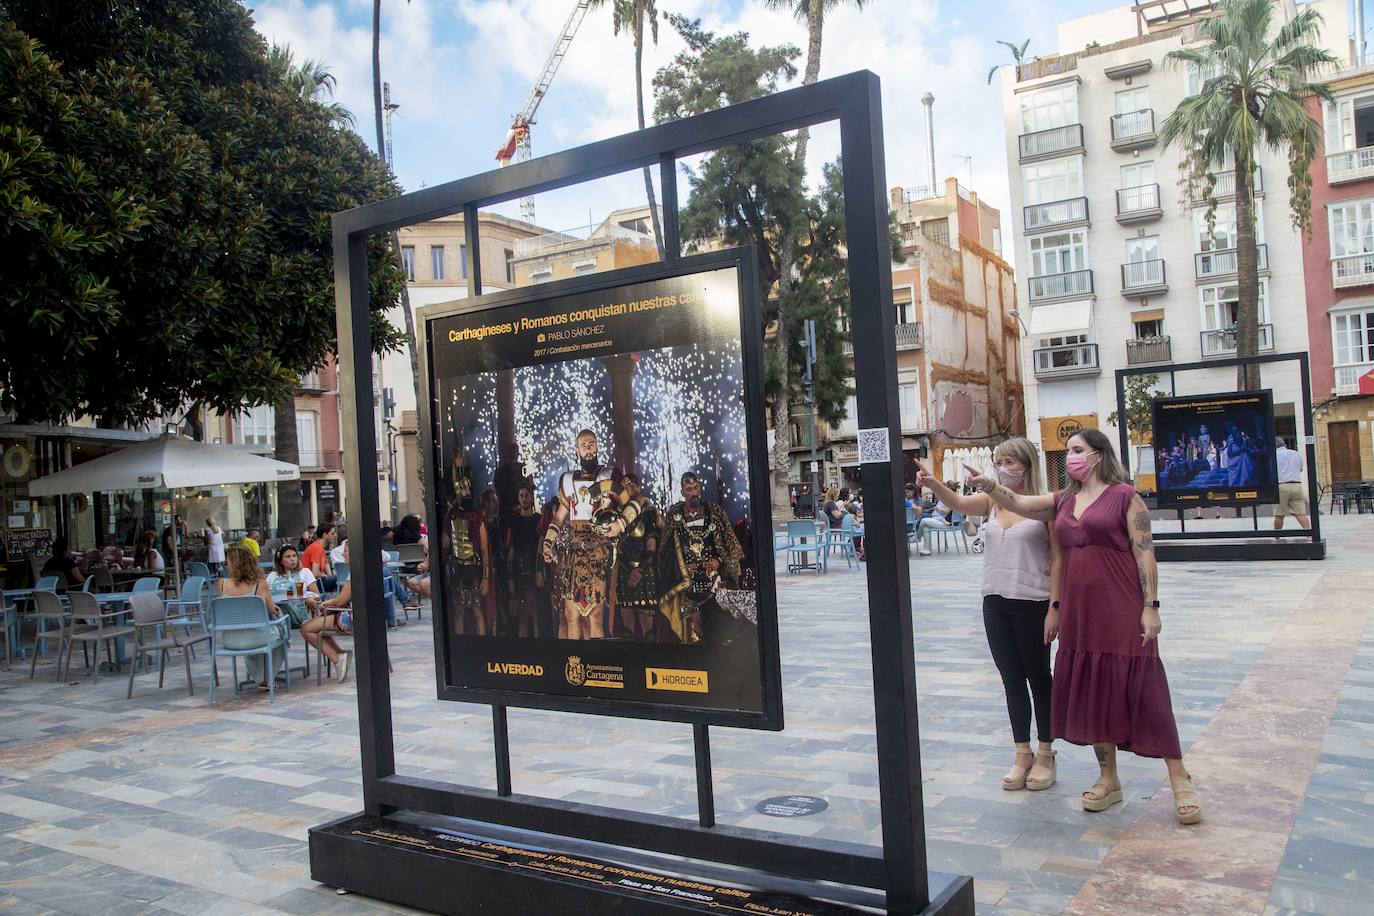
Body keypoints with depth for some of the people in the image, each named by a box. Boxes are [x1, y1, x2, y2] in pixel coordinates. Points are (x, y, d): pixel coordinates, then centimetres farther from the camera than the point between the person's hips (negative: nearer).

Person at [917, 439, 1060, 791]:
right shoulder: (992, 501, 6)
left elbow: (1057, 560, -9)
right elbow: (958, 502, -12)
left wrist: (1054, 607, -14)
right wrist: (933, 484, -31)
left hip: (1033, 604, -4)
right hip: (995, 604, 5)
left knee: (1038, 678, 9)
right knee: (1012, 680, 12)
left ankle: (1045, 755, 22)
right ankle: (1022, 755, 23)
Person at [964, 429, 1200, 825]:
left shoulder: (1124, 496, -4)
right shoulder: (1063, 501, 13)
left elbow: (1145, 552, -8)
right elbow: (1018, 503, 3)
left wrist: (1150, 606, -13)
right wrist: (988, 485, -16)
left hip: (1122, 612, -6)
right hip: (1078, 612, 6)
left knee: (1143, 689, -3)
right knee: (1091, 693, 10)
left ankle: (1179, 778, 11)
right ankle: (1109, 779, 24)